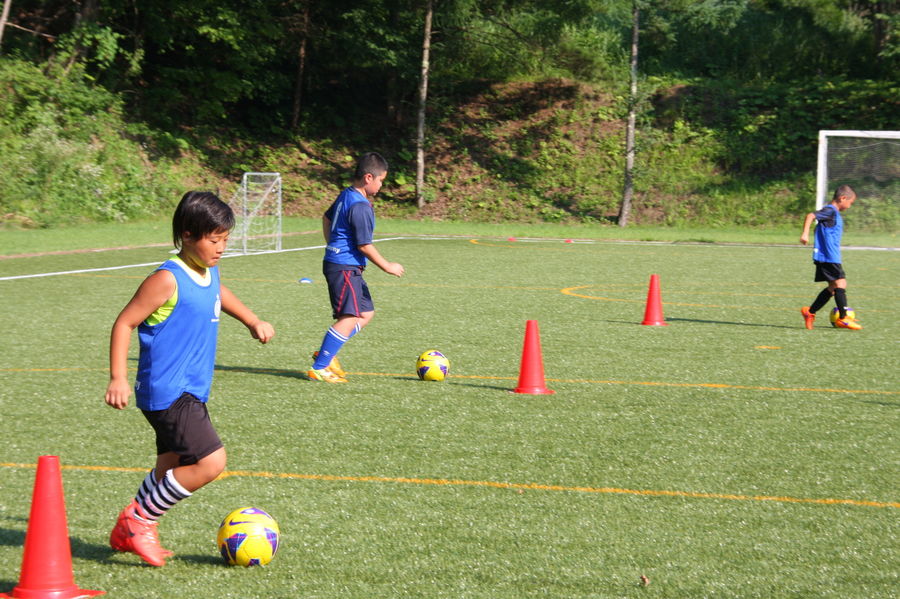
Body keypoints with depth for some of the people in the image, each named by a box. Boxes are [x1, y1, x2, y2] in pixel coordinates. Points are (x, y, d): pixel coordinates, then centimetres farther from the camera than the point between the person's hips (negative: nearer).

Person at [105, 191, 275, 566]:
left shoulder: (210, 273, 10)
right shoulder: (168, 280, -17)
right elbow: (124, 323, -15)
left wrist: (252, 321, 33)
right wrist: (118, 378, -20)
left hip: (191, 393, 10)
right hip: (167, 394, -10)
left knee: (172, 470, 17)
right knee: (211, 462, -17)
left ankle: (127, 534, 31)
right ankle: (139, 519, -3)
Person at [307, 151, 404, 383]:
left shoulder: (346, 195, 12)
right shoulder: (361, 207, -18)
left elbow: (327, 218, 29)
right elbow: (364, 245, -18)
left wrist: (332, 246, 37)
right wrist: (388, 267, -7)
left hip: (334, 262, 11)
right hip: (345, 268, -11)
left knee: (366, 313, 14)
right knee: (349, 318, -13)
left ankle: (326, 353, 11)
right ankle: (318, 368, -12)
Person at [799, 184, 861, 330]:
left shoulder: (836, 214, 19)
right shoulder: (830, 211, -12)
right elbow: (811, 216, -26)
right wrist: (805, 233, -34)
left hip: (831, 257, 10)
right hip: (828, 256, -10)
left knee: (833, 287, 11)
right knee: (840, 283, -10)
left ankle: (809, 312, 16)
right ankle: (843, 318, -8)